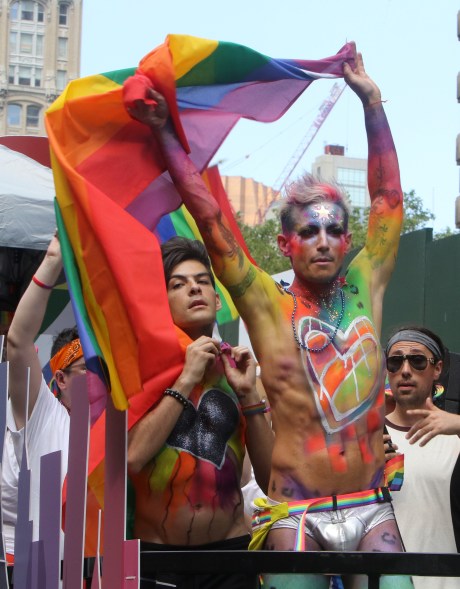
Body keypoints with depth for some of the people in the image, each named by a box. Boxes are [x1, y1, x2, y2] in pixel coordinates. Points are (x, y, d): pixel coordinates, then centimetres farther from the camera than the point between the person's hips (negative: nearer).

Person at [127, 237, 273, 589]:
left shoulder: (238, 369, 5)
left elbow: (271, 480, -1)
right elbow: (131, 457, -18)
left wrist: (249, 395, -9)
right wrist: (187, 379, -14)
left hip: (230, 547, 2)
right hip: (155, 550, -2)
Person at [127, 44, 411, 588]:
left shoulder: (363, 291, 10)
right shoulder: (267, 307, 2)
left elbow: (388, 200, 12)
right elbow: (210, 218, -1)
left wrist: (371, 100, 13)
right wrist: (163, 134, -1)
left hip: (371, 510, 3)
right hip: (297, 516, -2)